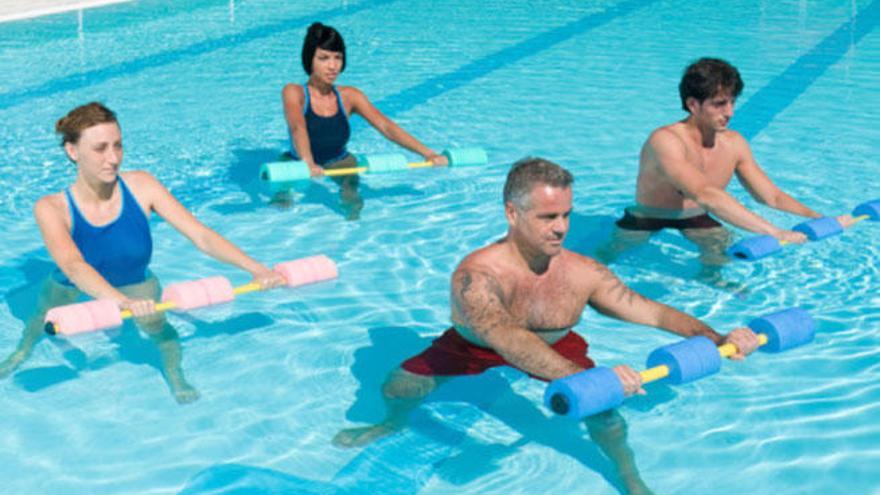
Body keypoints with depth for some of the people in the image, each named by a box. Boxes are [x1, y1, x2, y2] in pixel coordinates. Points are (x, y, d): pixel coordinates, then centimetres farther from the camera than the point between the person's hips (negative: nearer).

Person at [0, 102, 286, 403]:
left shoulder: (141, 186, -18)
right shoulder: (51, 208, -23)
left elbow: (201, 236, -20)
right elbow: (73, 266, -40)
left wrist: (256, 270, -32)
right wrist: (122, 301, -58)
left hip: (136, 286, 0)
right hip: (74, 292, 0)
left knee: (154, 323, -17)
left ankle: (174, 375, 10)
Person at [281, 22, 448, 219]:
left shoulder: (349, 96, -4)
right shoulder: (294, 93, -13)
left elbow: (386, 126, -14)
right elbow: (298, 128, -33)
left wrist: (428, 153, -28)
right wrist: (308, 164, -54)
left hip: (339, 163, 2)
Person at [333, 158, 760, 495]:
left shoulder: (583, 273, -23)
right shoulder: (475, 275, -37)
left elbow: (651, 312, -19)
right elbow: (507, 339, -53)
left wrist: (717, 338, -34)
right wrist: (583, 376, -67)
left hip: (557, 349, 2)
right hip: (473, 350, -1)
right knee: (398, 387, -12)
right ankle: (395, 423, 27)